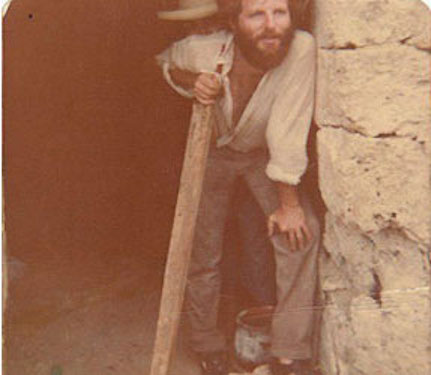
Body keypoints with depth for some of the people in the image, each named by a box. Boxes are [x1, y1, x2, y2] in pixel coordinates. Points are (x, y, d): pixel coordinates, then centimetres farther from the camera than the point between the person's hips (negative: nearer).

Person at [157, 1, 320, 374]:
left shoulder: (301, 49, -34)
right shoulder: (204, 51, -29)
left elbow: (289, 131, -30)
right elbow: (165, 60, -4)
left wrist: (289, 204, -24)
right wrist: (190, 81, -27)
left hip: (264, 154, 0)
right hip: (212, 151, 1)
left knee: (300, 230, -20)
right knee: (202, 251, 3)